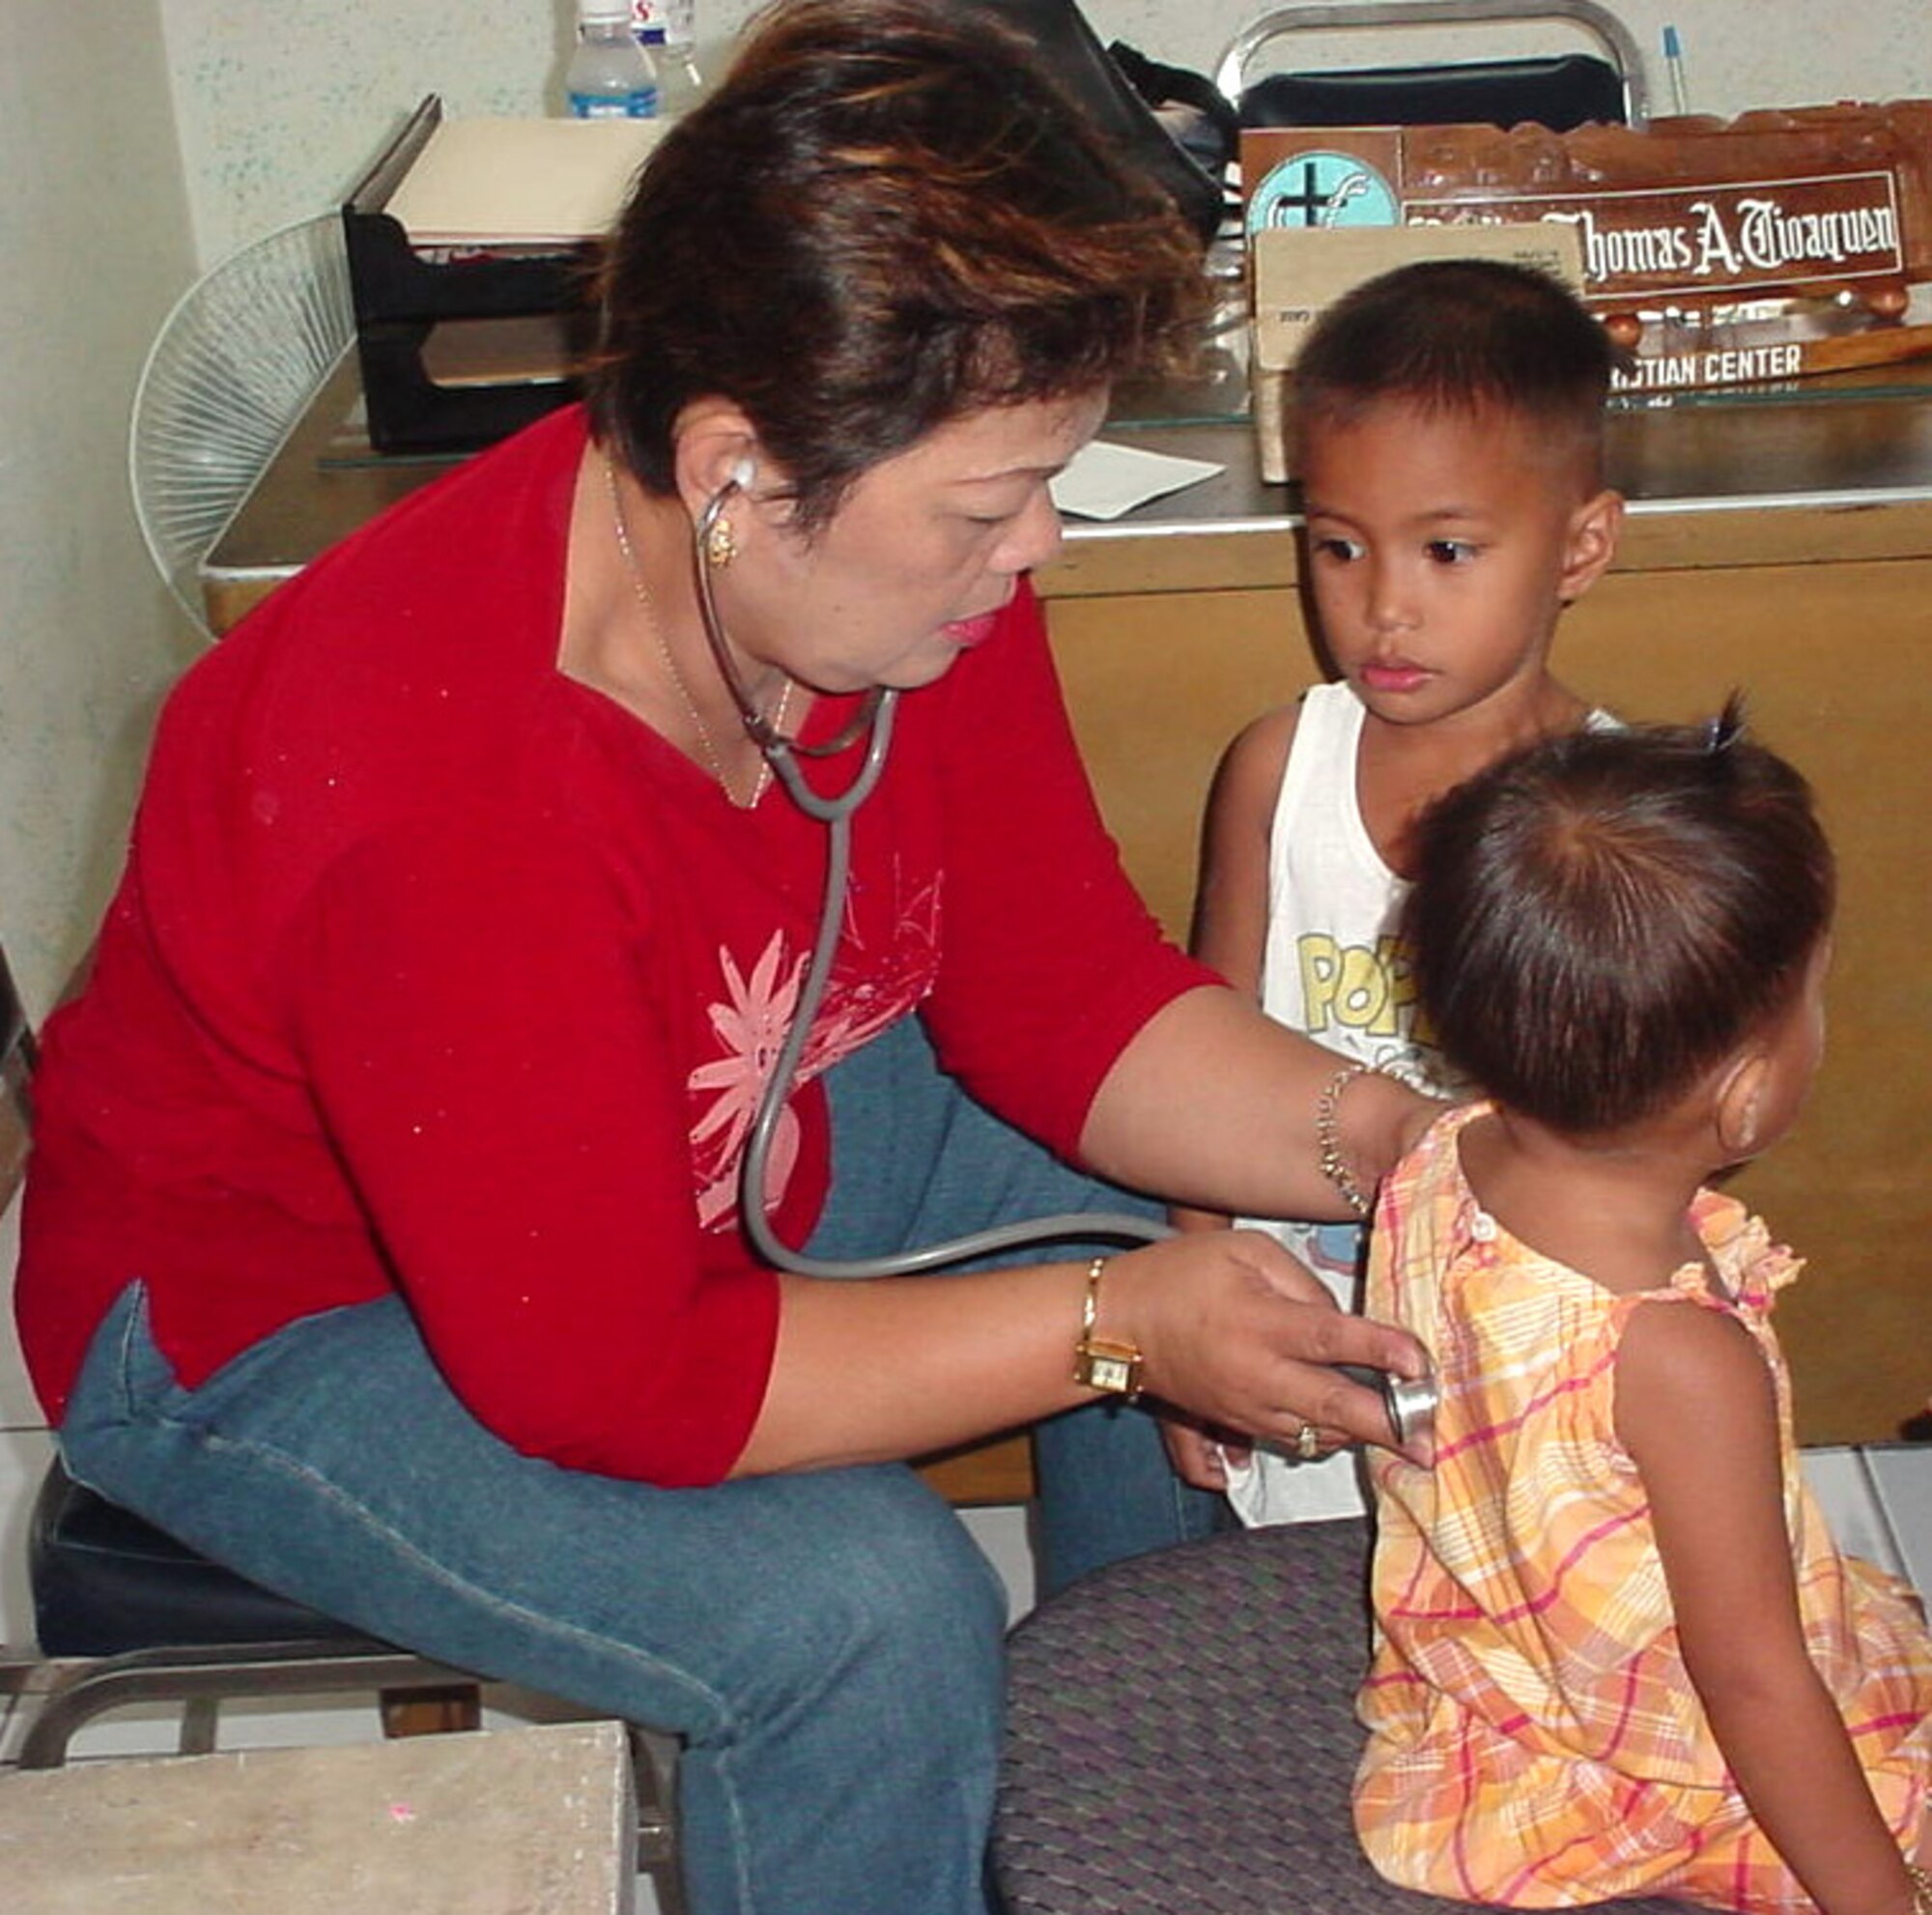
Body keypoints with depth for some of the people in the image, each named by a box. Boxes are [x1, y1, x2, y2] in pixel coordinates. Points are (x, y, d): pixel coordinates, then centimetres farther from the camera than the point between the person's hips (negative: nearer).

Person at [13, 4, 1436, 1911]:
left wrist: (1385, 1144, -23)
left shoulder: (912, 569, -16)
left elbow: (1061, 994, -7)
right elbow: (601, 1372, -32)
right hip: (276, 1319, -7)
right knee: (868, 1614, -27)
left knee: (1184, 1202, 0)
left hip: (723, 1149, 8)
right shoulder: (441, 794, -39)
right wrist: (1108, 1326, -31)